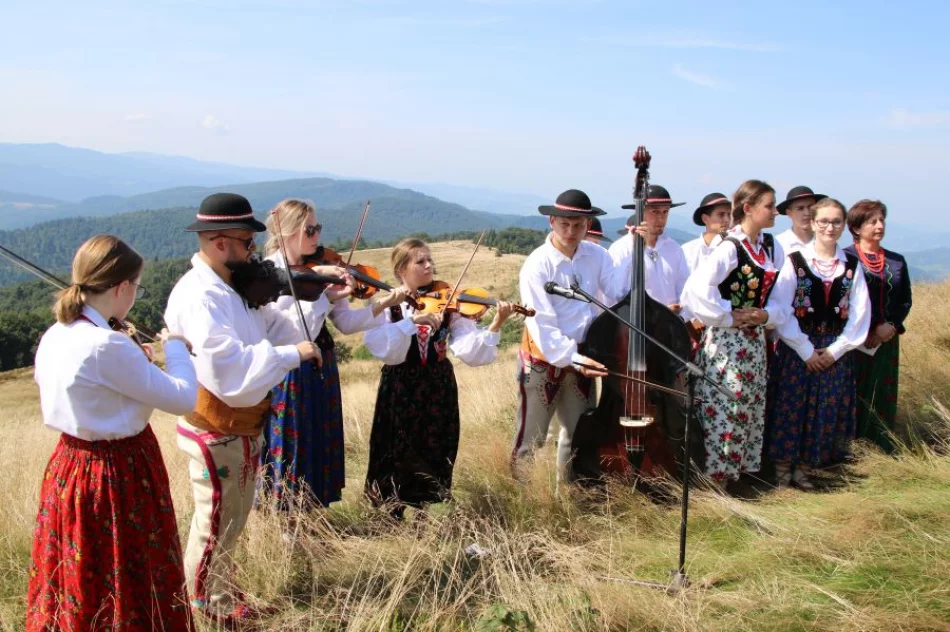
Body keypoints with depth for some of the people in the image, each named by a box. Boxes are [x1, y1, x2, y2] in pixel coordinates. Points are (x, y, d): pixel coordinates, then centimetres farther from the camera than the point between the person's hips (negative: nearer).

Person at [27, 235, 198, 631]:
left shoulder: (53, 338, 1)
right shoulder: (107, 346, -25)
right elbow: (184, 398, -19)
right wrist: (175, 346, -3)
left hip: (67, 470, 8)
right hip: (119, 477, -8)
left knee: (78, 584, 22)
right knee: (128, 586, 9)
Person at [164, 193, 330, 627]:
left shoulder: (236, 287, 5)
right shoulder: (198, 296, -26)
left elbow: (282, 330, 10)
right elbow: (228, 369, -37)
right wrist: (291, 355, -32)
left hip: (242, 429, 9)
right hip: (217, 435, -9)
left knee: (233, 524, 23)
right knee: (213, 529, 8)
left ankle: (225, 601, 41)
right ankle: (199, 614, 28)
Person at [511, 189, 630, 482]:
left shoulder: (595, 255, -2)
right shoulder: (538, 264, -17)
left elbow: (619, 293, -15)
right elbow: (542, 323, -22)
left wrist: (633, 252, -18)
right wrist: (571, 358, -30)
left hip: (579, 357, 5)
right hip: (543, 361, -5)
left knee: (580, 434, 18)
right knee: (531, 439, 4)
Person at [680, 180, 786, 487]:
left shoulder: (771, 248, 7)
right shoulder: (730, 248, -16)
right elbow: (696, 288, -29)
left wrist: (767, 315, -6)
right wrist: (727, 317, -21)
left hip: (755, 340, 8)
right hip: (727, 341, -8)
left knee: (750, 409, 15)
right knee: (725, 408, -1)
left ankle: (738, 467, 29)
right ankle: (715, 473, 11)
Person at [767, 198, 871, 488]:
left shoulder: (852, 266, 5)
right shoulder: (795, 262, -5)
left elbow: (860, 313, 2)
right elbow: (781, 311, -9)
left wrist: (836, 349, -6)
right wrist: (806, 350, -11)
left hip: (835, 352, 3)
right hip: (796, 351, -3)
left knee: (825, 412, 6)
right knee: (790, 408, 0)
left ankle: (804, 468, 19)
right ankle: (782, 468, 13)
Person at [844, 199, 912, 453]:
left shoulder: (896, 261, 11)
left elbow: (906, 300, 11)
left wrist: (891, 326, -7)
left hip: (887, 340, 4)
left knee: (883, 394, 7)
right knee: (853, 394, -3)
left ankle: (881, 447, 16)